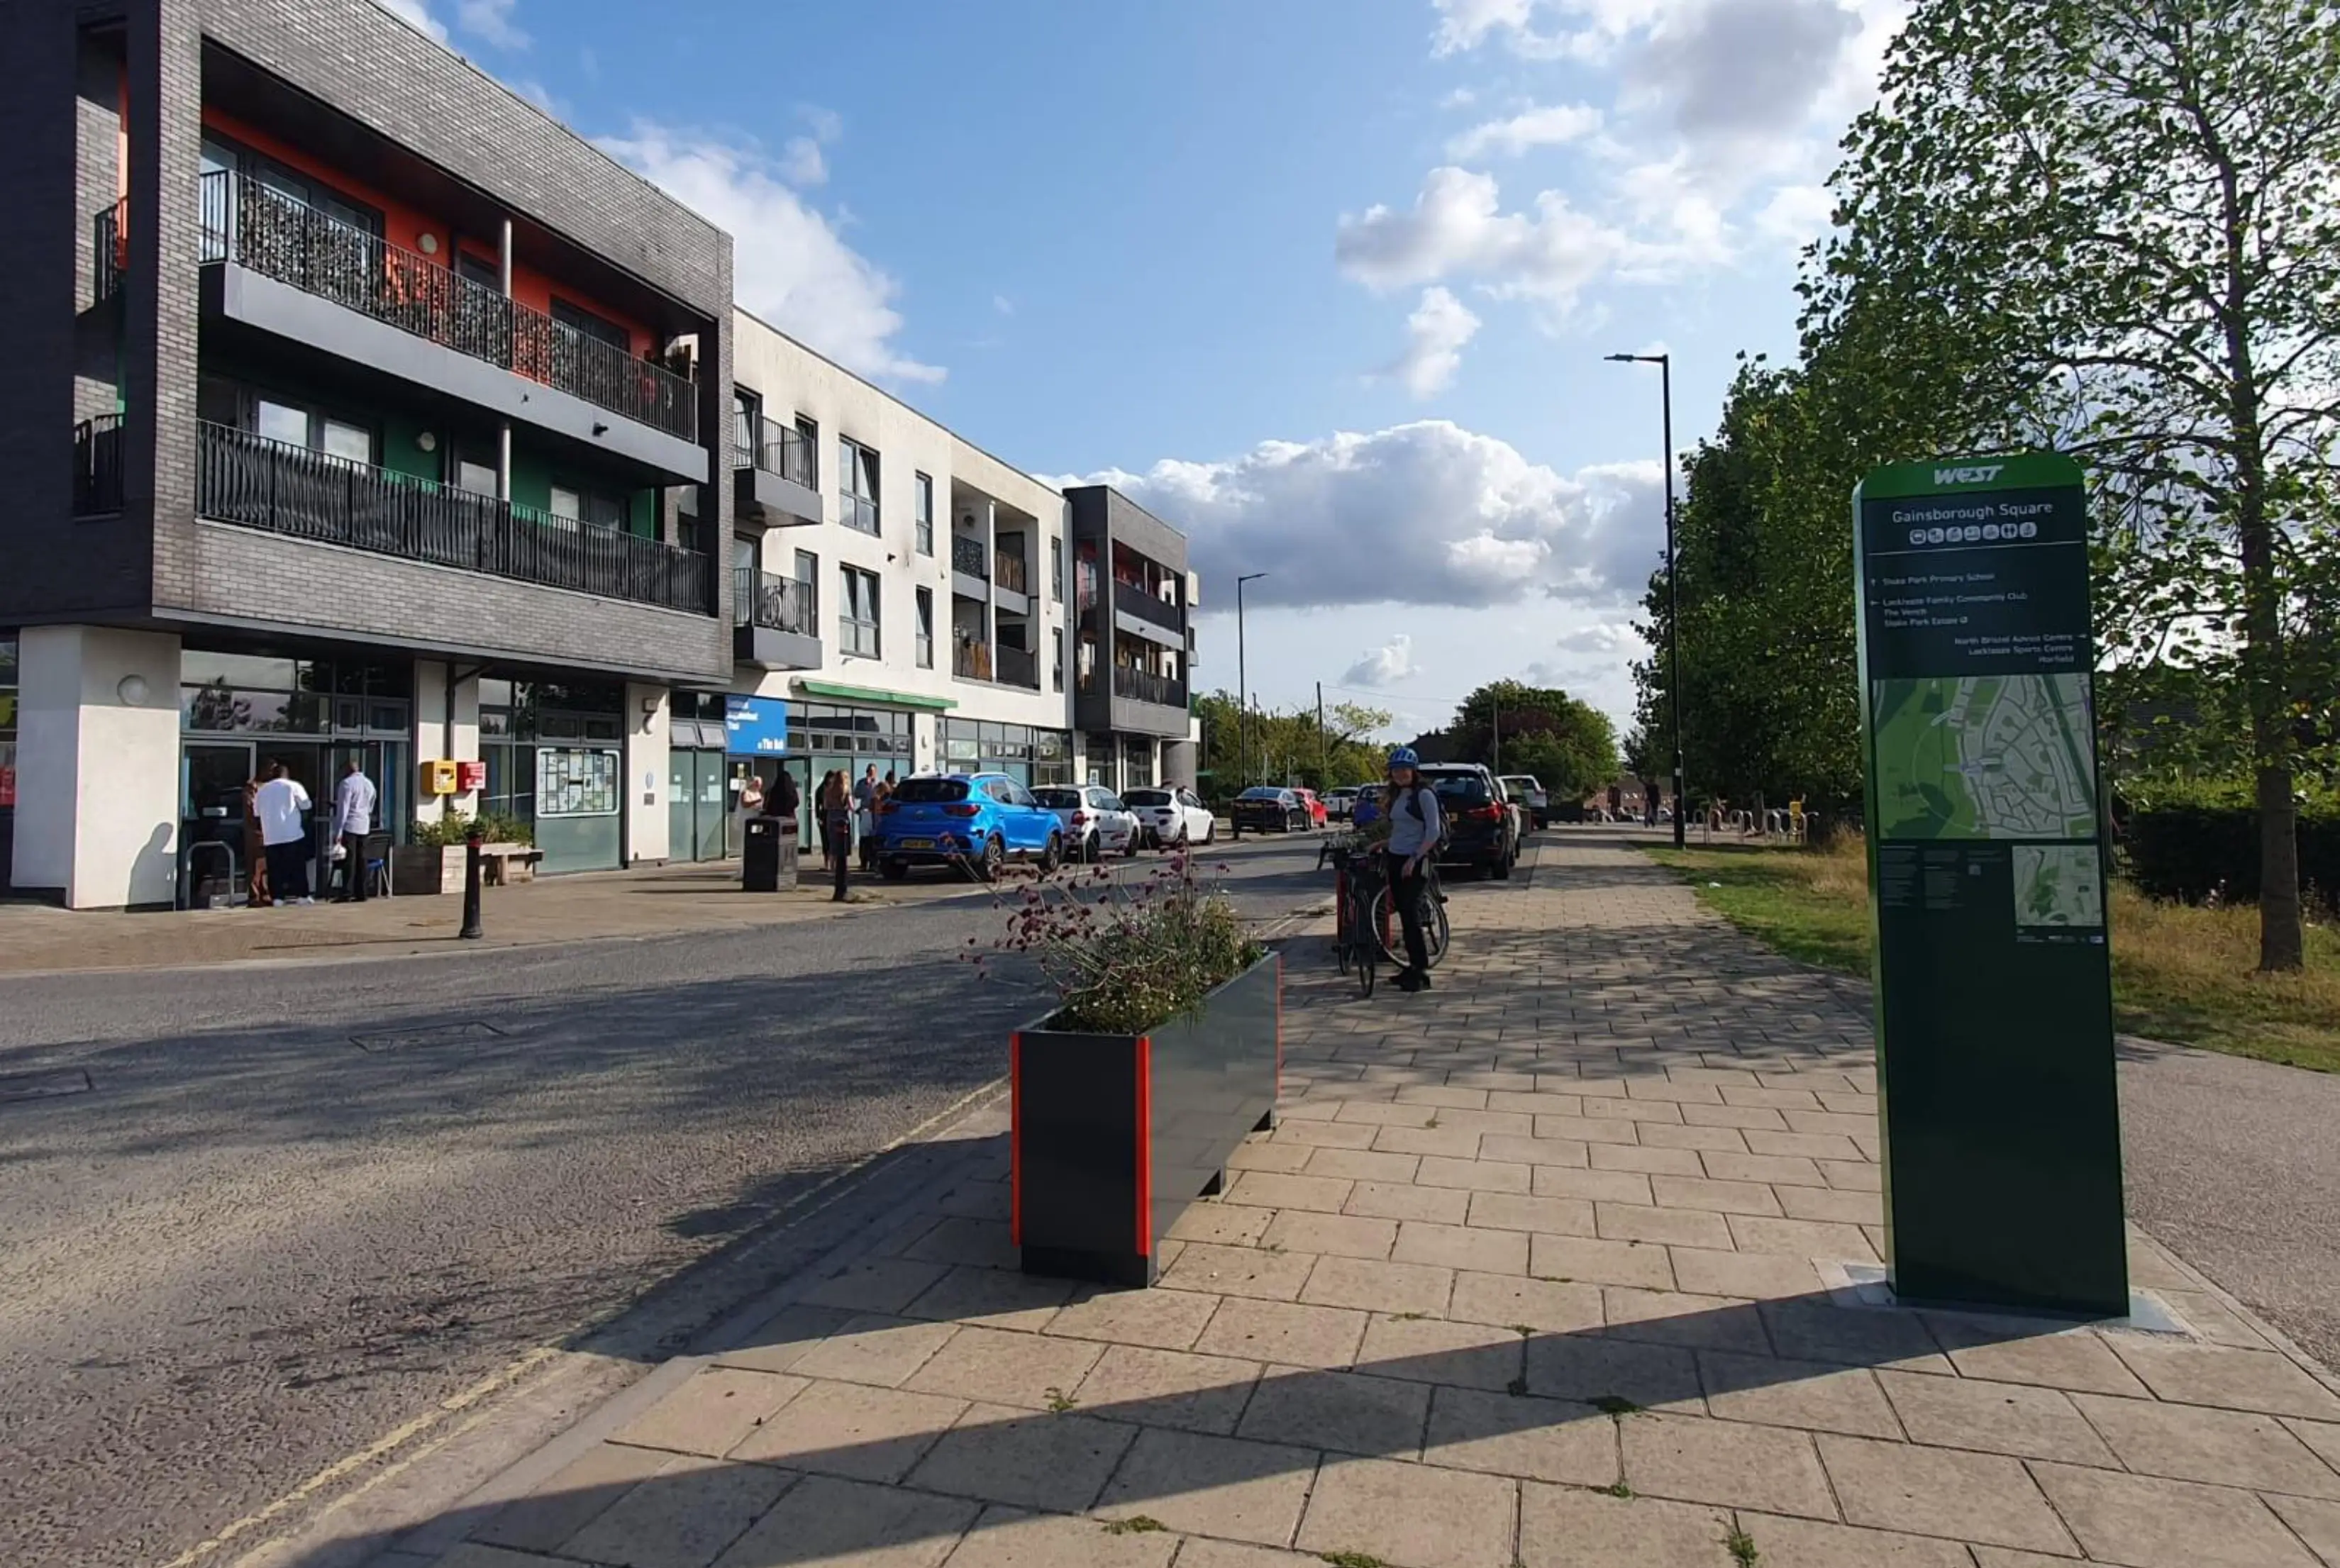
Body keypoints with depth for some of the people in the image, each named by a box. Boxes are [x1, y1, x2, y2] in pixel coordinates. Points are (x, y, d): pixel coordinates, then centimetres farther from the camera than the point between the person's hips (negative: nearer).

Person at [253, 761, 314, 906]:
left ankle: (278, 897, 2)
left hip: (271, 835, 3)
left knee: (275, 867, 5)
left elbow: (257, 811, 15)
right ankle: (302, 895, 4)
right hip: (292, 833, -3)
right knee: (297, 865, 4)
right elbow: (306, 805, -1)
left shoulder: (262, 789, 10)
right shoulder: (293, 786, -1)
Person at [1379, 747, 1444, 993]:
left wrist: (1414, 858, -20)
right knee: (1404, 915, 8)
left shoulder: (1424, 795, -9)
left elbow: (1433, 832, -14)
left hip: (1415, 861, -8)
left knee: (1411, 915, -12)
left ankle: (1421, 973, -10)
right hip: (1395, 859, 8)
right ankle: (1413, 966, 16)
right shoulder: (1395, 796, 15)